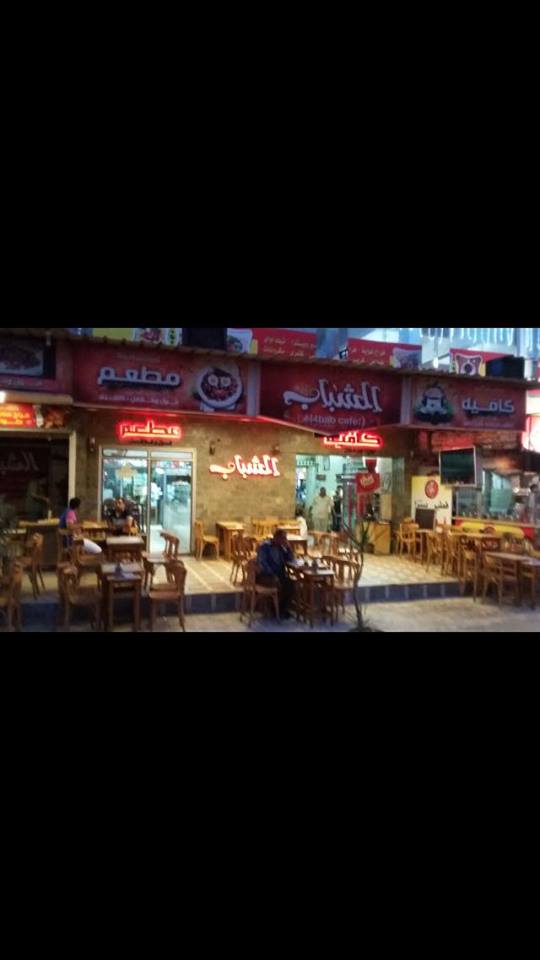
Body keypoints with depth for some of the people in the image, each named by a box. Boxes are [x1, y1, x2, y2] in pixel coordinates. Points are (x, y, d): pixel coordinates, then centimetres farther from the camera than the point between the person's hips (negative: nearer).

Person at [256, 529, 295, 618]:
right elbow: (262, 562, -19)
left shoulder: (281, 547, 14)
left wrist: (289, 547, 0)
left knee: (291, 584, -20)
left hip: (279, 575, 7)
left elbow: (291, 560, 12)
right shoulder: (265, 545, -8)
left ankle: (283, 609, -7)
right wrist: (273, 575, -25)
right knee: (279, 585, -33)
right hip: (264, 575, -7)